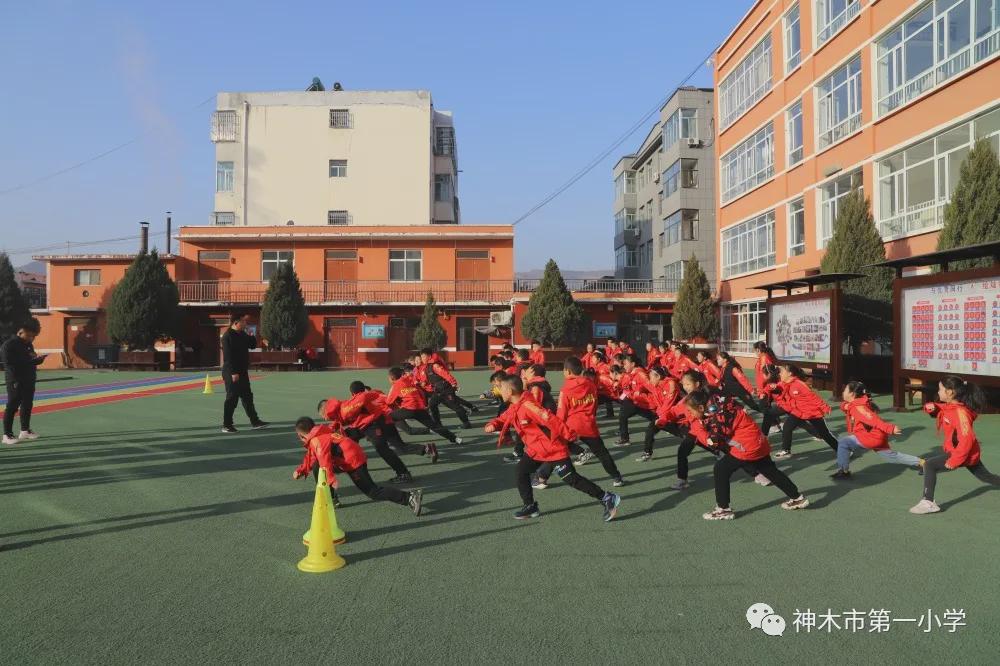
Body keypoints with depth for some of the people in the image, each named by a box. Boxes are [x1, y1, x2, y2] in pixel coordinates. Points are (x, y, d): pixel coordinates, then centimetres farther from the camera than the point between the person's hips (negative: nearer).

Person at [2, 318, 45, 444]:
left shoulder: (28, 344, 13)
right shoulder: (8, 345, -11)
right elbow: (9, 364, -17)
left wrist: (39, 359, -1)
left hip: (29, 381, 8)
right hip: (15, 382, -8)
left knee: (27, 405, 14)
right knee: (12, 407, -4)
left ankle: (25, 431, 26)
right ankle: (7, 435, 1)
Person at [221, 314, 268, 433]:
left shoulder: (242, 334, 11)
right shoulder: (228, 336, -16)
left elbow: (253, 345, 18)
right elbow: (228, 356, -21)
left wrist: (251, 335, 0)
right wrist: (233, 372, -24)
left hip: (242, 371, 9)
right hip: (232, 372, -9)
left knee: (247, 396, 13)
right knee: (232, 398, -3)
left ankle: (255, 422, 19)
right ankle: (226, 425, 7)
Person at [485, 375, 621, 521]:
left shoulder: (528, 405, -26)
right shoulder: (514, 408, 4)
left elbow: (550, 419, -30)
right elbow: (503, 419, 18)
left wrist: (568, 435, -29)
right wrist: (492, 425, -4)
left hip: (553, 449, -9)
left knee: (572, 480, -6)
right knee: (521, 473, 8)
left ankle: (608, 499, 2)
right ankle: (530, 507, 23)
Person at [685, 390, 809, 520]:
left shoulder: (716, 413, -23)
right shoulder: (716, 404, 5)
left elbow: (713, 440, -22)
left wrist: (696, 425, -12)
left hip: (747, 445, -10)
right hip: (757, 442, 10)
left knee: (721, 469, -6)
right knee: (770, 471, 24)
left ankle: (723, 509, -2)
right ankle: (797, 498, 38)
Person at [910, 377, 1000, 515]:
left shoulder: (960, 413, -27)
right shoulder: (949, 406, -2)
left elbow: (966, 440, -33)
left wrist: (954, 460, -29)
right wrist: (930, 407, -9)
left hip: (965, 453, -10)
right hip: (970, 453, 10)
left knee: (929, 465, -18)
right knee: (986, 477, 26)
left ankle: (928, 503, -20)